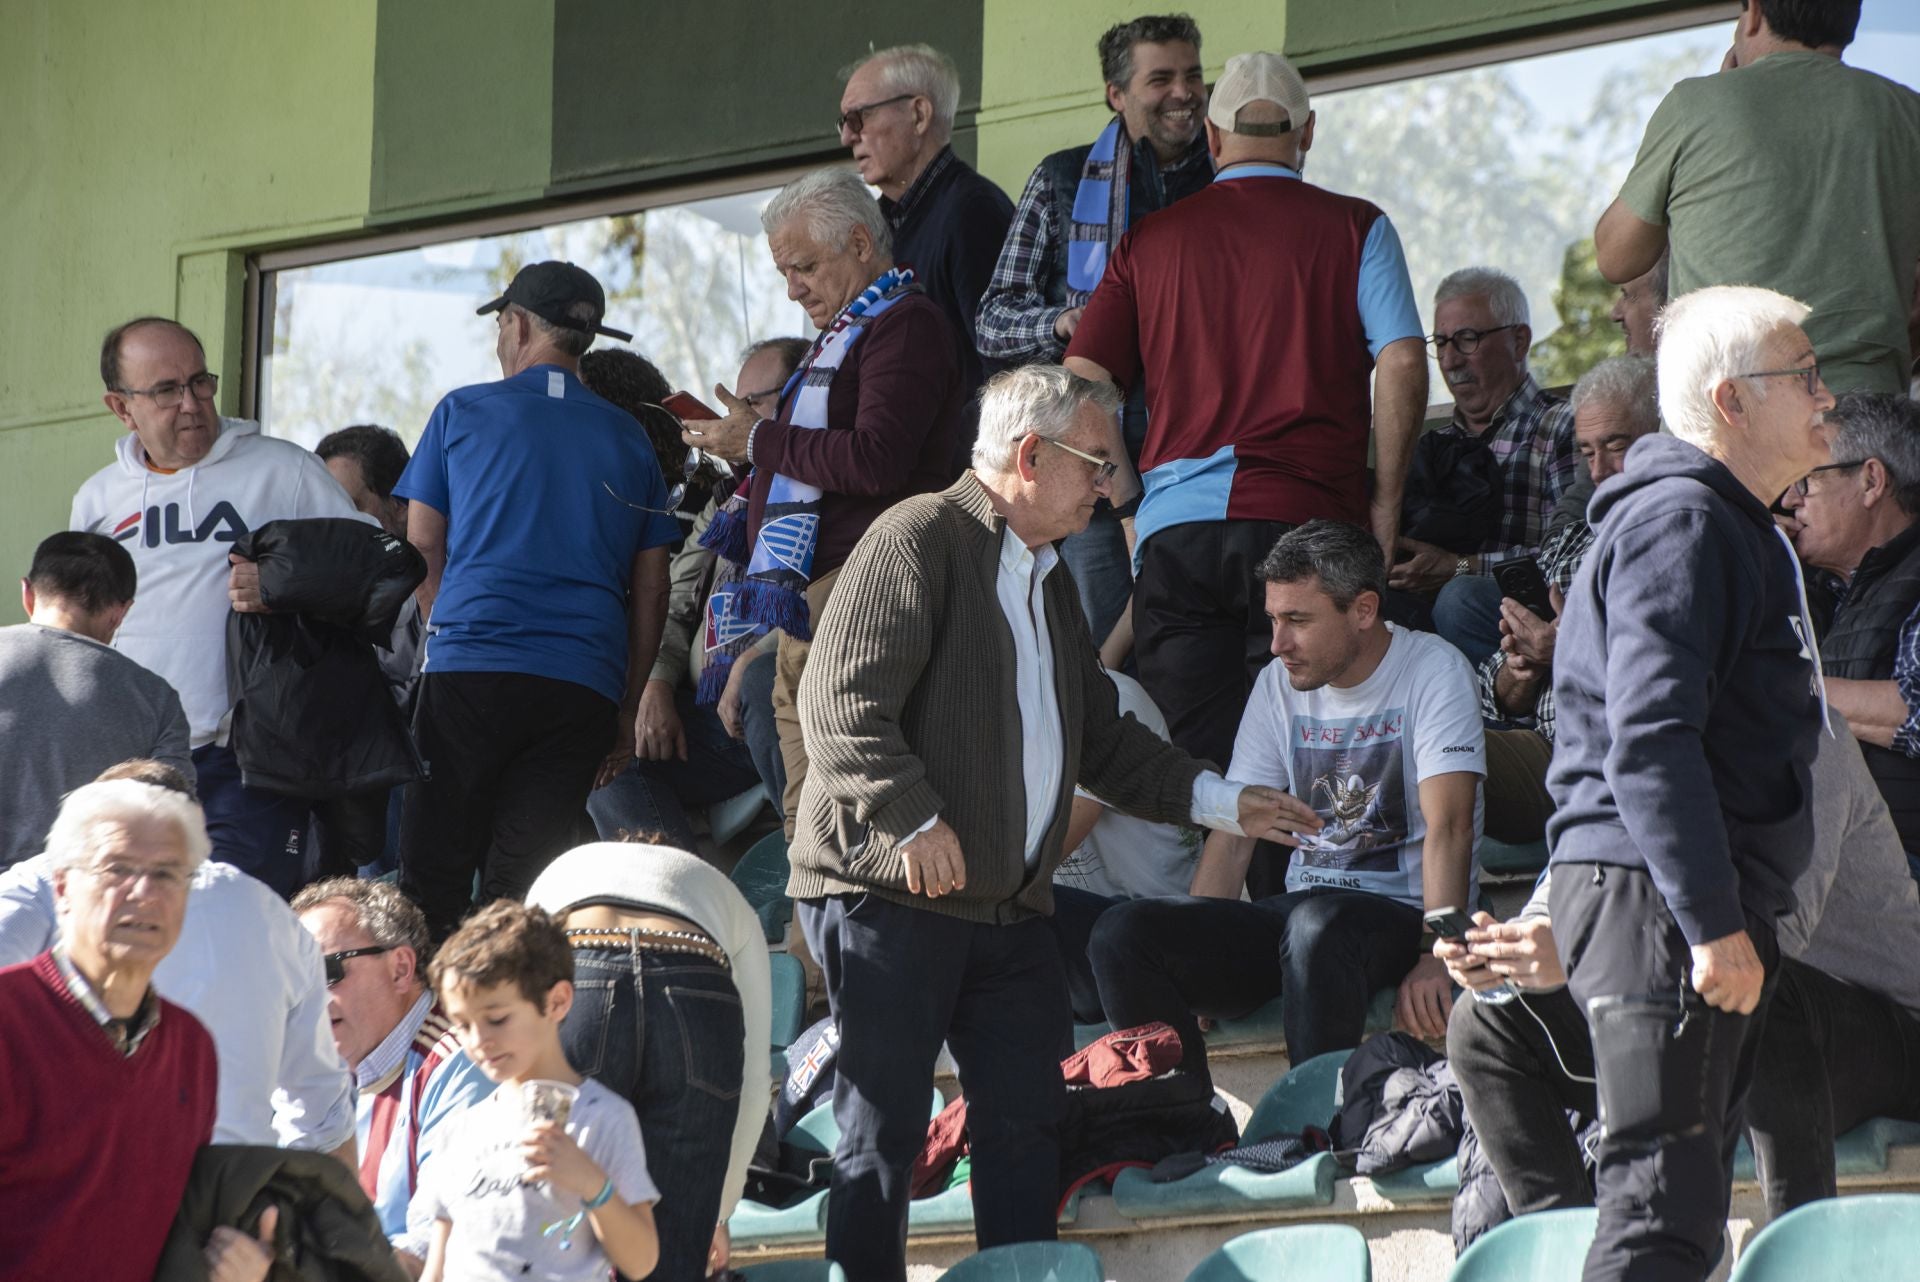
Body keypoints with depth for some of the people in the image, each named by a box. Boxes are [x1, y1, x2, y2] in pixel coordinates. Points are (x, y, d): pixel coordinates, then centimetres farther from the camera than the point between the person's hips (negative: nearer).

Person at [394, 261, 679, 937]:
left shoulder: (464, 412, 8)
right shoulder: (628, 439, 16)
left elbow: (422, 548, 11)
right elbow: (651, 591, 15)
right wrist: (626, 713, 19)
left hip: (469, 673, -3)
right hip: (583, 689, 3)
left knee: (433, 880, -1)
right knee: (521, 890, 2)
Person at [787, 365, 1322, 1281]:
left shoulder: (1047, 580, 23)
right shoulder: (918, 539, -8)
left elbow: (1100, 739, 28)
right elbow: (842, 703, -18)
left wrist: (1220, 803, 20)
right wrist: (914, 821, -24)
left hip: (1008, 909, 9)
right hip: (891, 895, -9)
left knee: (1028, 1120, 4)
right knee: (881, 1133, -6)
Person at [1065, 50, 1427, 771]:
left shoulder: (1150, 238, 14)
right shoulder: (1354, 228, 7)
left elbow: (1082, 378, 9)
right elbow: (1402, 365, -4)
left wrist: (1130, 508, 16)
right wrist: (1385, 506, 4)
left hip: (1175, 529, 2)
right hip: (1308, 521, -2)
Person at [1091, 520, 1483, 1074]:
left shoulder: (1433, 670, -6)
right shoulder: (1280, 684, 11)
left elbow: (1449, 826, -17)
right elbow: (1233, 834, 10)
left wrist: (1438, 957, -29)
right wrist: (1190, 956, -3)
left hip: (1404, 911, -6)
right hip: (1301, 906, 6)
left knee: (1319, 925, -41)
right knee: (1123, 933, -18)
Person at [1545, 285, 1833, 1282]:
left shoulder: (1731, 526, 23)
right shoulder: (1678, 521, -12)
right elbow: (1649, 738, -22)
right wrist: (1714, 925, -25)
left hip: (1701, 910, 11)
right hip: (1655, 899, -11)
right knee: (1663, 1202, -15)